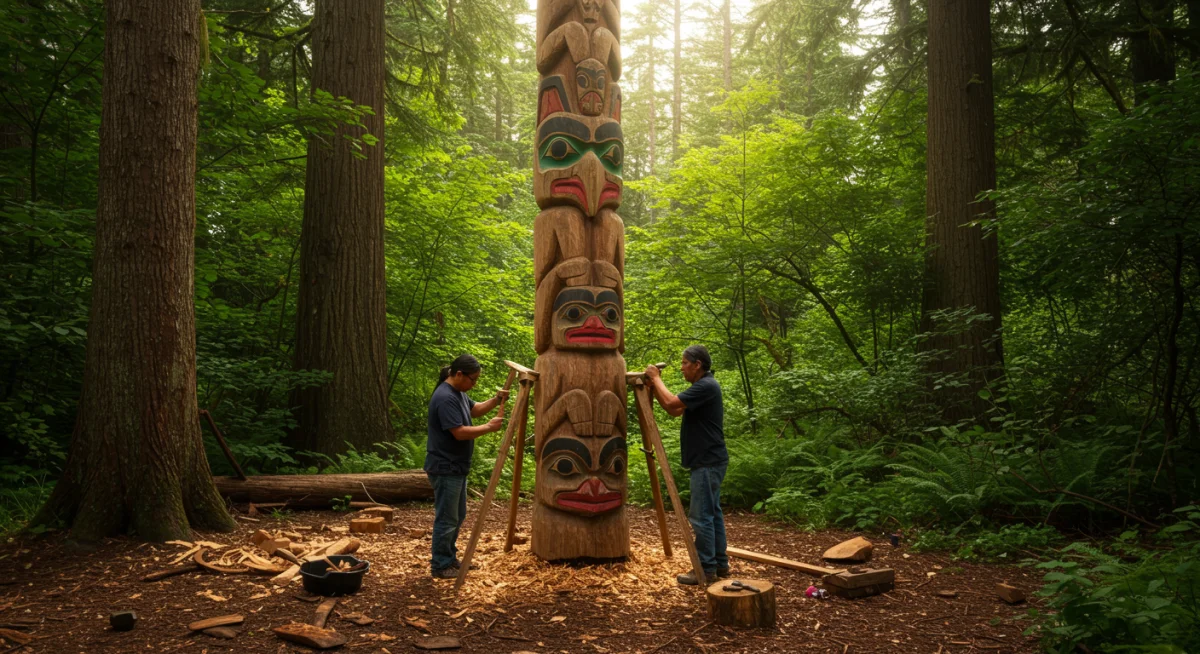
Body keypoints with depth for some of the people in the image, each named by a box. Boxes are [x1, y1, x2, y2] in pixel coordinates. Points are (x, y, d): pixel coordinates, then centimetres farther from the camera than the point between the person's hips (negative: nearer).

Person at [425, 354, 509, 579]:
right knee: (446, 519, -1)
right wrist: (489, 427, -17)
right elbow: (460, 432, -27)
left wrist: (496, 400, 6)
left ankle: (449, 558, 32)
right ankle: (441, 567, 9)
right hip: (445, 468, -11)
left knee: (458, 516, 20)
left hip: (456, 467, 11)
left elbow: (475, 410, 23)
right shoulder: (445, 398, -23)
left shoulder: (458, 393, 9)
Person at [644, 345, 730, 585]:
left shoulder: (706, 386, -18)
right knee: (712, 513, 14)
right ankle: (720, 564, 21)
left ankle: (706, 570, -1)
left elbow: (671, 403, -24)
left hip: (708, 462, -11)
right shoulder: (703, 386, 16)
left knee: (701, 515, -7)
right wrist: (654, 386, 7)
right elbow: (675, 411, 15)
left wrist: (656, 378, -10)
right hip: (709, 461, 11)